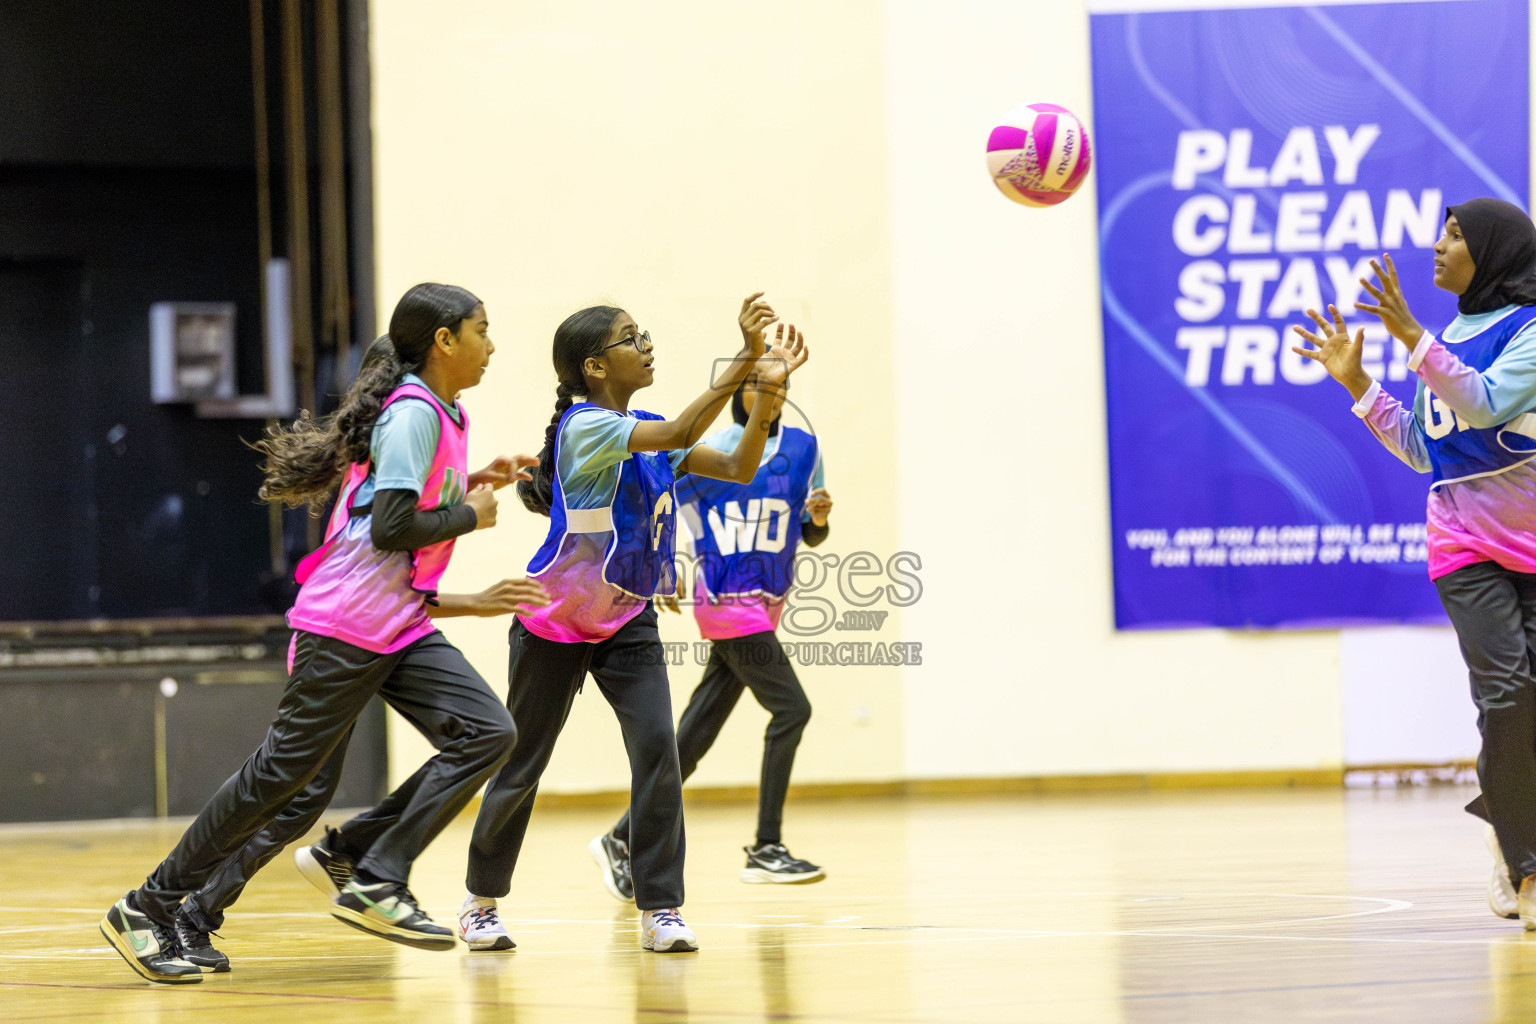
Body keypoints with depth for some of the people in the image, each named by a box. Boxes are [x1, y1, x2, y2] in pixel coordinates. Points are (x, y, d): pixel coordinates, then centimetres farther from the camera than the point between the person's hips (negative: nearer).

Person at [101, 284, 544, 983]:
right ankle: (148, 908, 2)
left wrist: (468, 487, 13)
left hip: (401, 627, 9)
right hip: (345, 627, -9)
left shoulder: (440, 414, 15)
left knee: (487, 731, -7)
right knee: (283, 771, -7)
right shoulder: (413, 414, -15)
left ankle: (376, 886, -9)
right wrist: (469, 515, -9)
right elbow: (390, 526, -23)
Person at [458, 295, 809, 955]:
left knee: (656, 747, -14)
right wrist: (746, 356, -35)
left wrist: (766, 398, -19)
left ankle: (660, 910, -9)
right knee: (521, 765, 7)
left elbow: (738, 468, -4)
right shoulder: (584, 427, -20)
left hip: (627, 621, 5)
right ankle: (482, 900, 26)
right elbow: (681, 434, -33)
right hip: (554, 622, -5)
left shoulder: (647, 431, 2)